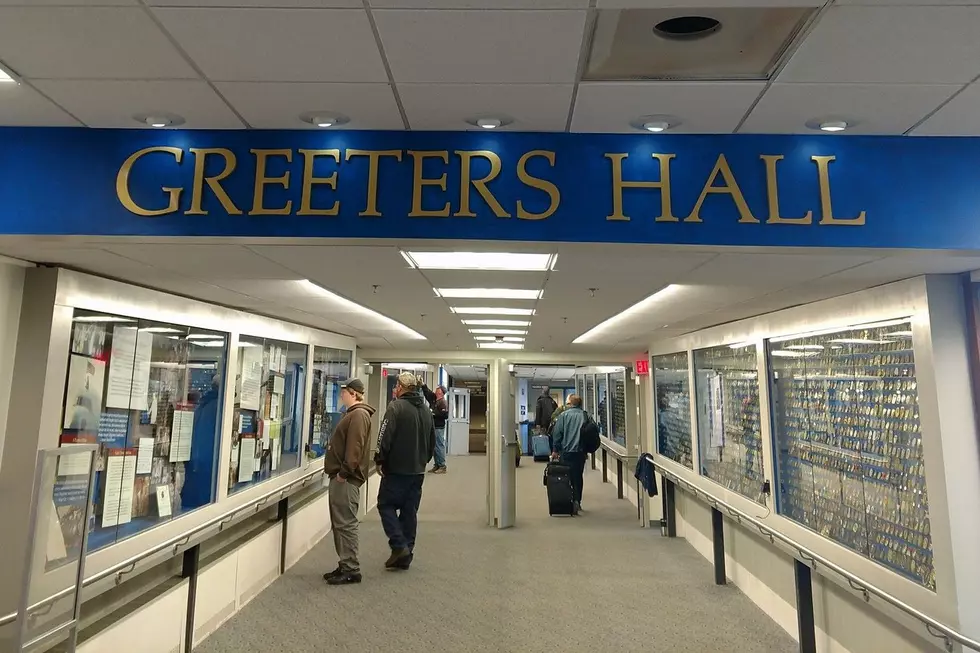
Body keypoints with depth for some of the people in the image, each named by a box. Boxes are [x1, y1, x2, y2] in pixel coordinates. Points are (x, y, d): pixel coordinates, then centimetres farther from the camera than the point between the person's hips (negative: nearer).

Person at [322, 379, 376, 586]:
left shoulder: (358, 415, -14)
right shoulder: (352, 414, 19)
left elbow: (354, 447, -22)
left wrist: (344, 472, -21)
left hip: (346, 479, -11)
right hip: (341, 477, 11)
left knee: (345, 524, -6)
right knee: (339, 524, 14)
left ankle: (351, 570, 1)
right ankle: (345, 565, 22)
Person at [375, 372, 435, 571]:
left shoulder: (396, 406, -12)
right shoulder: (426, 409, 11)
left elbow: (385, 437, -17)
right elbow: (432, 441, 17)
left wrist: (380, 461, -6)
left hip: (396, 468, -6)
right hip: (417, 471, 7)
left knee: (386, 504, 7)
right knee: (410, 511, 11)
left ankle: (399, 545, -4)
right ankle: (406, 555, 16)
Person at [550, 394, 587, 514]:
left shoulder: (564, 415, -5)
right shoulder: (585, 415, 1)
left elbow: (557, 433, -7)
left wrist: (555, 450, 2)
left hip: (566, 451, -3)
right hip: (581, 451, 3)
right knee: (578, 476, 14)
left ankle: (569, 502, -4)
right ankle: (577, 501, 18)